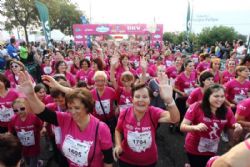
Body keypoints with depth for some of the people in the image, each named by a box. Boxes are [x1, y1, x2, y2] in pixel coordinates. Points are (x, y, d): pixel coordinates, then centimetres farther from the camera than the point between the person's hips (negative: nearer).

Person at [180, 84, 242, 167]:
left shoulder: (227, 111, -10)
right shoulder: (196, 107, -20)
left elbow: (233, 136, -3)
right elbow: (182, 127, -21)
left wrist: (237, 130, -24)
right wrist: (195, 127, -39)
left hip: (212, 151, 4)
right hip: (194, 149, -4)